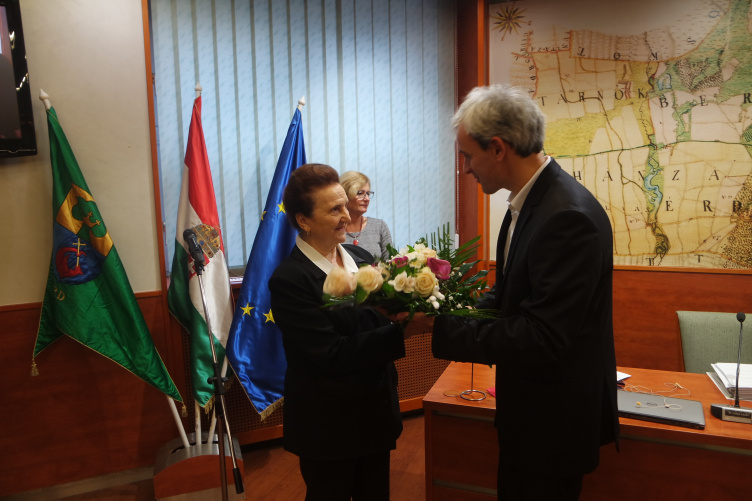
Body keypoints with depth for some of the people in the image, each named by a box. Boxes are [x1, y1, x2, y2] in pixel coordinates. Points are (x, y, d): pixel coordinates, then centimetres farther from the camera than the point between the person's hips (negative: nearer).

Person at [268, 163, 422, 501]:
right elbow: (333, 354, -24)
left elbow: (382, 319, 2)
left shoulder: (362, 258, 0)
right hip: (327, 426, -6)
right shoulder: (289, 280, -19)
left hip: (377, 413, 6)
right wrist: (401, 333, -26)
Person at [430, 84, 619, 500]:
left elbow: (542, 338, -30)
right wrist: (451, 310, -7)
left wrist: (441, 328, -26)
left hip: (556, 420, -9)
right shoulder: (528, 201, 2)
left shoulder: (569, 216, -28)